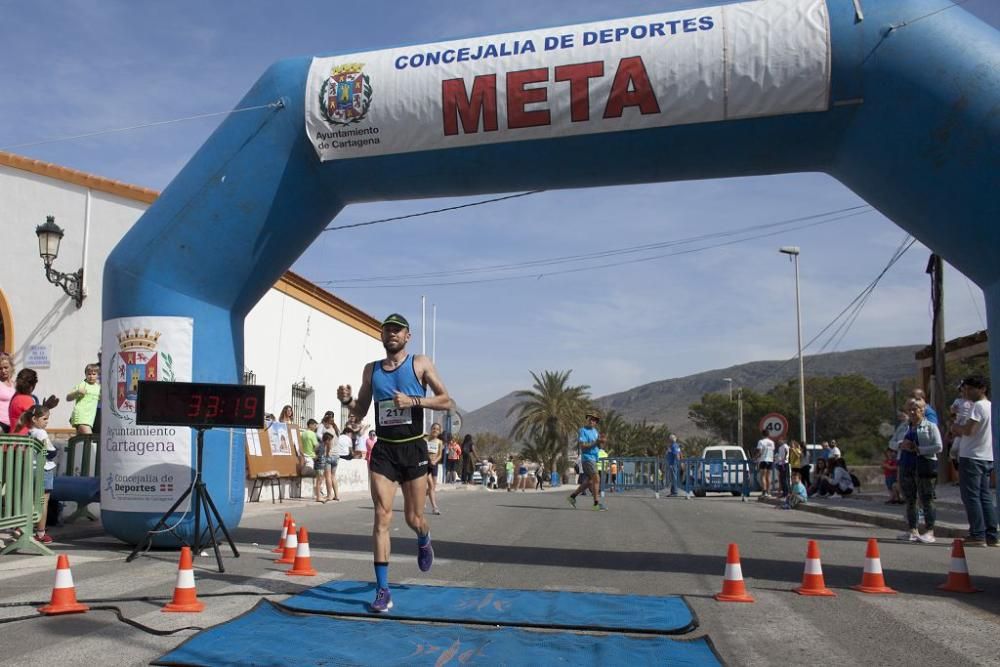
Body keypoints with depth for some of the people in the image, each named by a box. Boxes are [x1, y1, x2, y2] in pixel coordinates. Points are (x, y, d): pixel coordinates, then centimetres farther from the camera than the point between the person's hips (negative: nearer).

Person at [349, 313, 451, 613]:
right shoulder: (371, 369, 9)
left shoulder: (420, 363, -1)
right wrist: (347, 401, -7)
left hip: (413, 449, -2)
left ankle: (424, 542, 45)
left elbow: (446, 401, -4)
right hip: (383, 450, 2)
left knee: (413, 518, 7)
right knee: (381, 517, -7)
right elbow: (361, 412, 16)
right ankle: (383, 590, -2)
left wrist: (413, 400, -19)